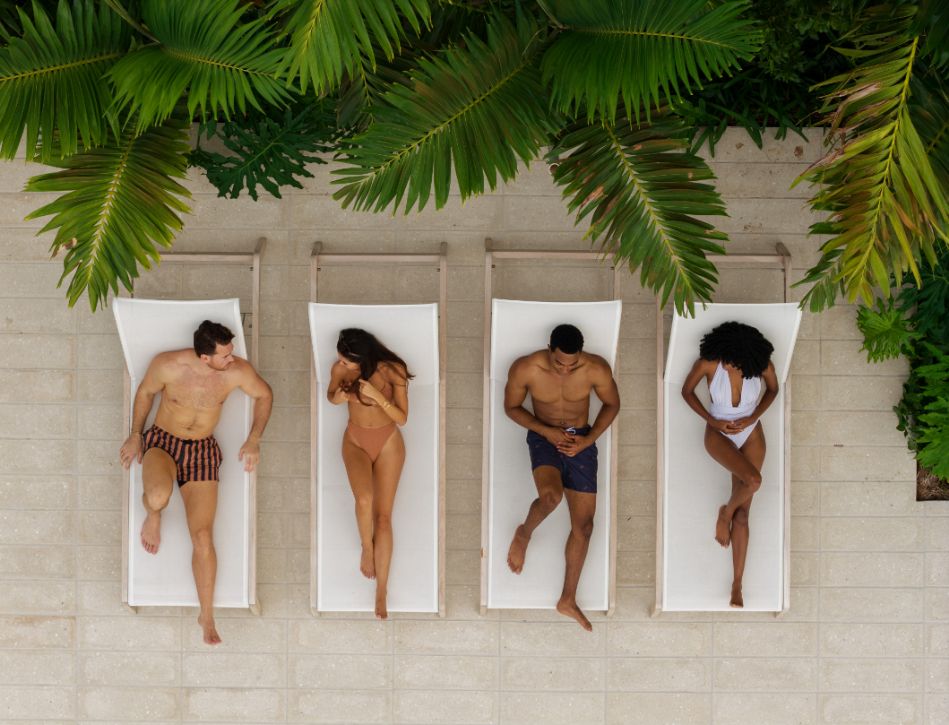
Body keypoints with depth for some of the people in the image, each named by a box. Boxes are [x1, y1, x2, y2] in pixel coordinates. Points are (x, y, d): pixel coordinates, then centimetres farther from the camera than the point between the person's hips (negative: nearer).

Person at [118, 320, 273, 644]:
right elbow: (145, 392, 3)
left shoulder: (238, 371, -16)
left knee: (202, 536, -9)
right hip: (161, 441, -1)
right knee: (159, 496, -37)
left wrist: (254, 440, -4)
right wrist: (135, 435, 8)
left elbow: (264, 395, 4)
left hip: (202, 451, 1)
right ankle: (152, 516, 3)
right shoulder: (167, 364, -19)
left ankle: (207, 615, 5)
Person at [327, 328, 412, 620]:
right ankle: (367, 547, 5)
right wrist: (337, 397, -16)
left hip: (388, 442, -1)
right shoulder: (339, 368, -13)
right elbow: (331, 394, 8)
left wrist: (377, 395, -31)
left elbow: (402, 418, -16)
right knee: (365, 499, -27)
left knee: (383, 515, -9)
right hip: (356, 440, 1)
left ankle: (382, 592, -6)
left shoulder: (392, 370, -19)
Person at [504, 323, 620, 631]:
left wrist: (588, 440, -13)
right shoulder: (524, 368, -20)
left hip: (581, 442, 2)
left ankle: (568, 600, 17)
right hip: (544, 437, -2)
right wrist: (546, 431, -17)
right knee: (550, 496, -33)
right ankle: (524, 534, 2)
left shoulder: (597, 369, -18)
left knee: (584, 525, 1)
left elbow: (612, 404, -1)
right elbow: (511, 407, -4)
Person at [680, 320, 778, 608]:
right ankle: (726, 512, 6)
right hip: (718, 433, -2)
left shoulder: (762, 363, -20)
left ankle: (737, 586, 4)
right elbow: (687, 391, -6)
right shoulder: (708, 362, -24)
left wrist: (752, 418, -13)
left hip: (750, 433, 2)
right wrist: (712, 421, -16)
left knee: (743, 514, -2)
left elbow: (773, 388, 1)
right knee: (753, 480, -30)